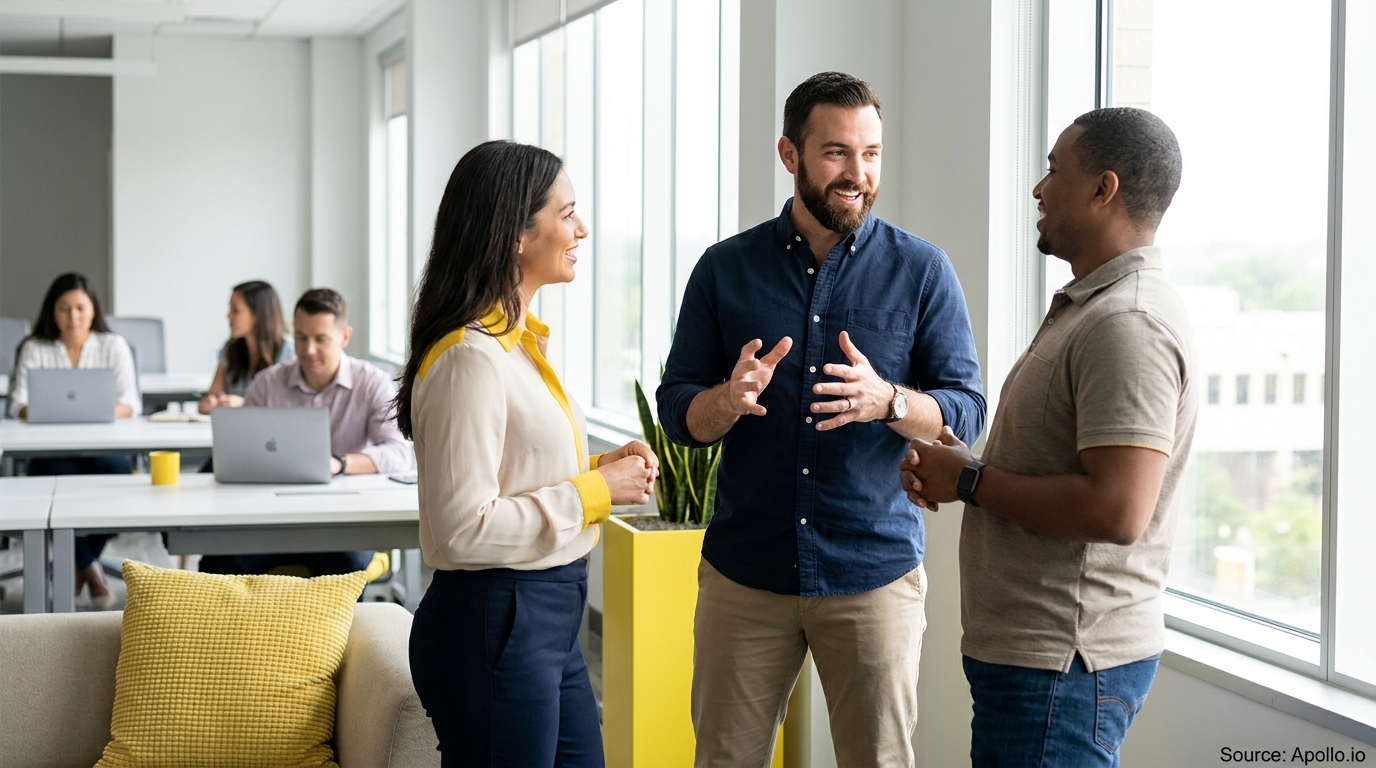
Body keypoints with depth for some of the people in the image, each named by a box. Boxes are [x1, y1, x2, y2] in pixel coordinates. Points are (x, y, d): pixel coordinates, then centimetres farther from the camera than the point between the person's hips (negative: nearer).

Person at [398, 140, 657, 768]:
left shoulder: (519, 340, 10)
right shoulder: (471, 357, -19)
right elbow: (465, 528, -24)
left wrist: (600, 469, 5)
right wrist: (595, 491, -16)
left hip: (548, 620, 10)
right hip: (492, 627, -10)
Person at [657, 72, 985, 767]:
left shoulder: (922, 270, 0)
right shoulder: (726, 268, 3)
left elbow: (966, 411, -4)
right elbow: (677, 413, 2)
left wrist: (887, 400, -25)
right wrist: (729, 401, -21)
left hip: (875, 573, -1)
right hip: (744, 572, 1)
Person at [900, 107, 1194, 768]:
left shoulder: (1127, 323, -19)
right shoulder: (1086, 307, 17)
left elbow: (1115, 509, -28)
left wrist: (970, 480, -15)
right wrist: (947, 464, 3)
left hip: (1061, 667, -11)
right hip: (1033, 649, 11)